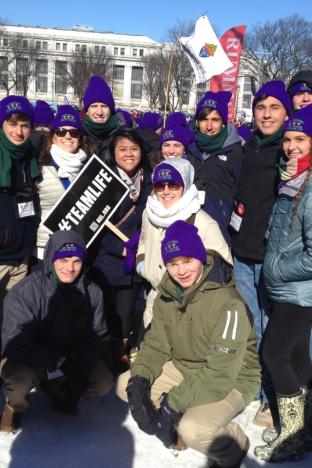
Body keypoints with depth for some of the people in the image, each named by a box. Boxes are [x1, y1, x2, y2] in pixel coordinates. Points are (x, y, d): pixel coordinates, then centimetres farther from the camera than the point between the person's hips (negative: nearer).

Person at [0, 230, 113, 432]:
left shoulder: (92, 292, -12)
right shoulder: (25, 292, -25)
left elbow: (96, 335, -2)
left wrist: (79, 361, -19)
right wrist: (53, 362, -27)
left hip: (72, 357, 4)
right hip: (27, 358, -4)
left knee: (103, 383, -12)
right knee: (19, 380, -34)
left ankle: (64, 394, 21)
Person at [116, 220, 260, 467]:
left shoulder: (228, 303, -27)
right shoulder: (167, 295, -6)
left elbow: (220, 375, -29)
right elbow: (155, 345, -2)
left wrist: (174, 402, -30)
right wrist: (138, 380, -21)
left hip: (231, 382, -6)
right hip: (184, 369, 7)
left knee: (193, 430, -32)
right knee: (124, 385, -5)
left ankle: (232, 448, 2)